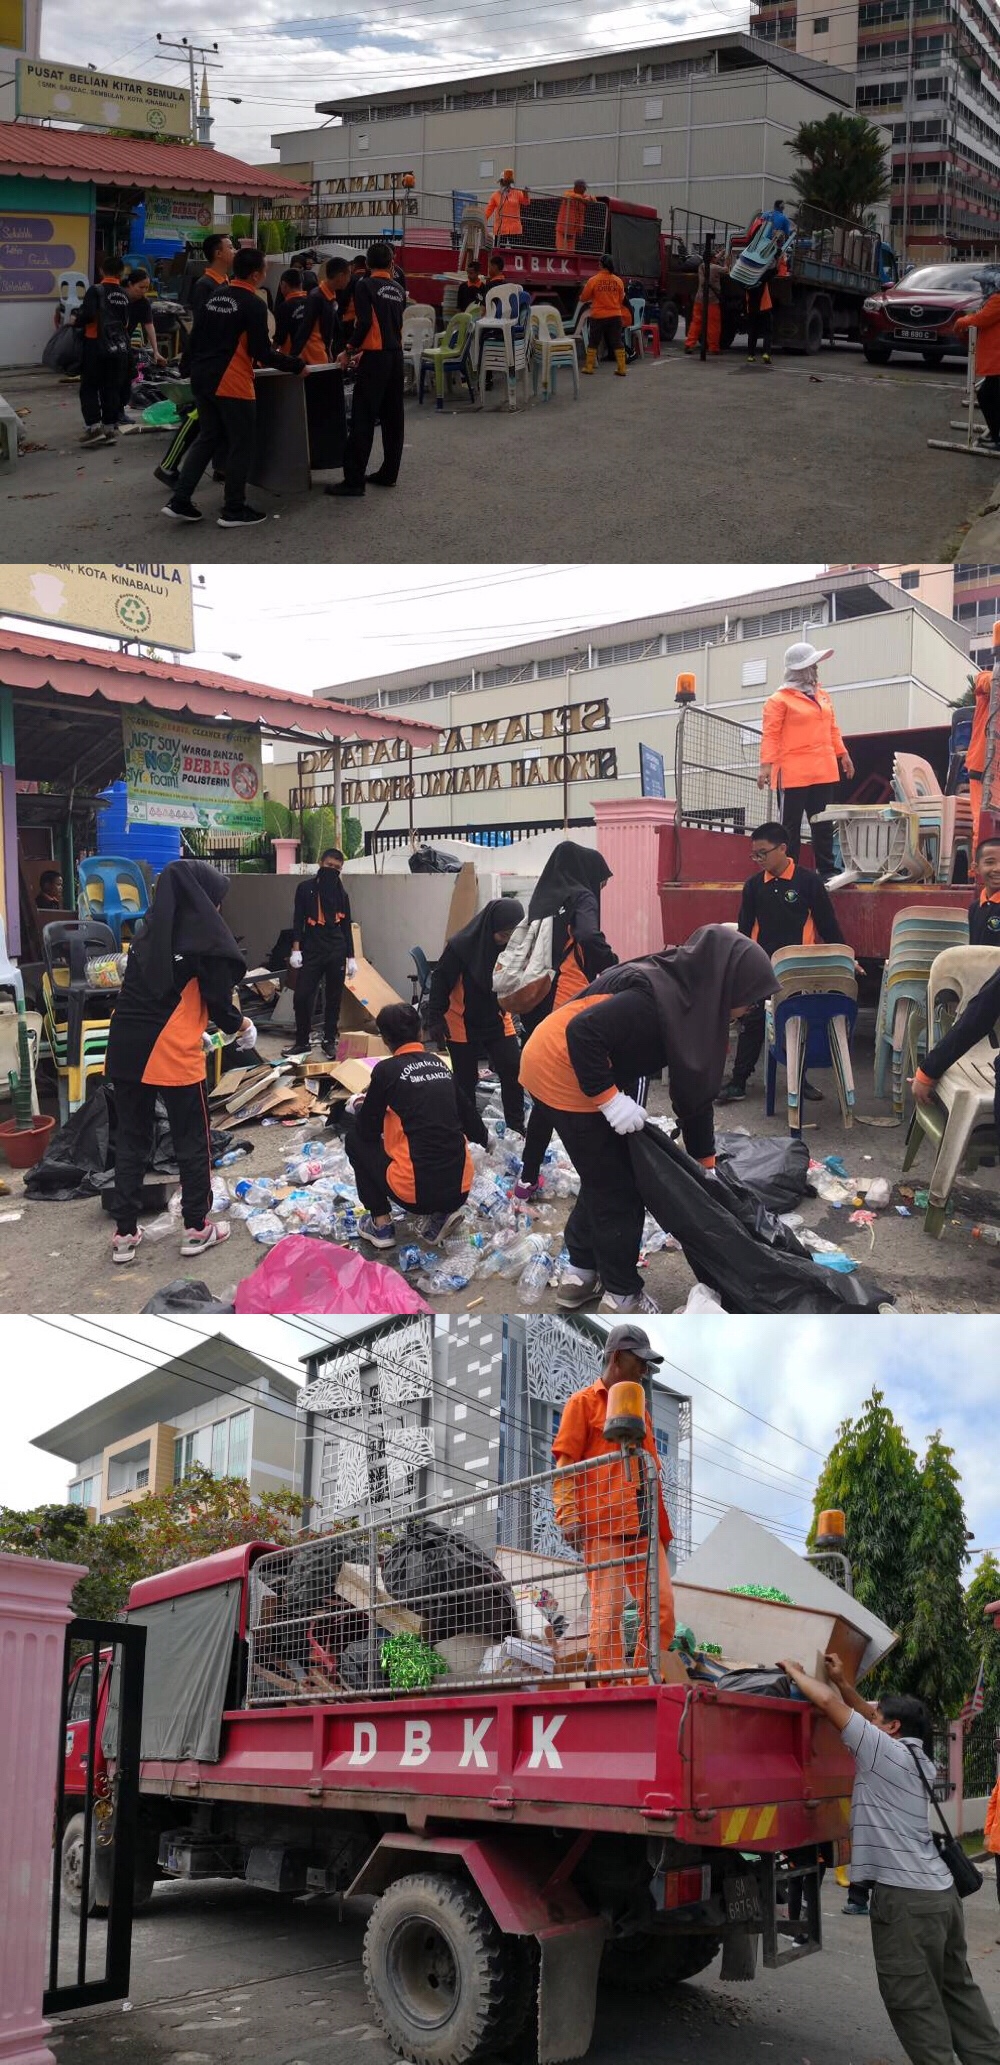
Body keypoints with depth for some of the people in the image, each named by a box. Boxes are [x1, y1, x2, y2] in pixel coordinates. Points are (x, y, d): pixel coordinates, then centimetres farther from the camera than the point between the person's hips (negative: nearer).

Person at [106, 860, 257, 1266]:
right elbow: (218, 997, -3)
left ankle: (125, 1233, 17)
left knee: (131, 1138, 14)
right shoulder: (205, 936, -7)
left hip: (127, 1048, 6)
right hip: (172, 1053, -6)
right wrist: (241, 1026, 18)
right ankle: (196, 1228, 18)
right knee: (192, 1140, 10)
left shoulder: (147, 931, 13)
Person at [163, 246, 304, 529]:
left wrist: (186, 368, 26)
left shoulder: (213, 297, 10)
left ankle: (179, 501, 10)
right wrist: (297, 365, -6)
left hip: (203, 380, 8)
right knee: (241, 445, 4)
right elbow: (262, 353, -14)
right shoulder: (253, 305, -13)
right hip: (233, 384, -8)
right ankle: (234, 511, 9)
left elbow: (195, 336, 15)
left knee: (207, 438, 17)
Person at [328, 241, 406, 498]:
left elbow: (364, 322, -16)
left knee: (363, 419, -8)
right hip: (396, 355, 6)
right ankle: (389, 473, 17)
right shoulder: (399, 289, 12)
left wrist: (349, 350, -7)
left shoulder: (365, 286, -6)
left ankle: (354, 479, -10)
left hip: (375, 356, -6)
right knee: (392, 417, 12)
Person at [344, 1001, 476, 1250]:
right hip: (460, 1189, 5)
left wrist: (359, 1106, 28)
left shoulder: (387, 1070, -4)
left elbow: (368, 1130, 5)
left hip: (417, 1192, -5)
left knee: (355, 1137, 18)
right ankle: (443, 1212, 14)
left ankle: (381, 1225, 13)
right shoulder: (439, 1064, 11)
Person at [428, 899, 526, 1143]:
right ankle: (475, 1137, 17)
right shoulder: (461, 946, -23)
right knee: (466, 1082, 5)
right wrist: (436, 1020, -14)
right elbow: (440, 981, -15)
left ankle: (516, 1130, 4)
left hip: (497, 1021, 3)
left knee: (513, 1073, -9)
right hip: (462, 1025, -3)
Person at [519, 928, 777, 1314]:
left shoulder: (694, 1003, 1)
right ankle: (622, 1296, 15)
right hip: (562, 1072, -9)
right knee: (618, 1186, 2)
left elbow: (695, 1090, 8)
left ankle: (580, 1273, 34)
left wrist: (706, 1163, 12)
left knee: (604, 1177, 20)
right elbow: (583, 1031, -34)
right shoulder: (657, 998, -29)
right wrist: (609, 1098, -27)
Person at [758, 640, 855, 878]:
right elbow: (770, 735, -10)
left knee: (823, 823, 9)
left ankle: (826, 871, 14)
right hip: (794, 774, -6)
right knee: (791, 825, -1)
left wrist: (842, 754, 14)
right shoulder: (779, 699, -5)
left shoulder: (822, 696, 16)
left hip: (824, 771, 6)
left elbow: (832, 729, 21)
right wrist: (766, 765, -18)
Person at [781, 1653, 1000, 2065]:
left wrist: (795, 1673, 2)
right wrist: (841, 1679, 18)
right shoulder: (914, 1756, 15)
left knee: (914, 2001, -2)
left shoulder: (885, 1751, -10)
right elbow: (868, 1712, 26)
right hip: (940, 1890, 9)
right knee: (956, 1989, 17)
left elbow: (828, 1702, -11)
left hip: (906, 1897, -9)